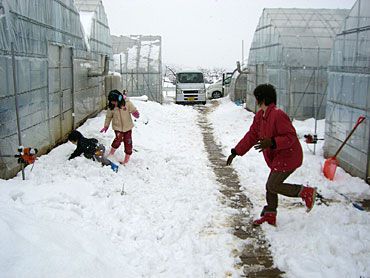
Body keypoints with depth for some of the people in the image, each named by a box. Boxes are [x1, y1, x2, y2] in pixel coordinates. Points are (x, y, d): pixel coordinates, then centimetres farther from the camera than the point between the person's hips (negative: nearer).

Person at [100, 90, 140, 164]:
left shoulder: (127, 103, -12)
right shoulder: (111, 107, -7)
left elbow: (134, 110, -3)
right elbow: (108, 117, 6)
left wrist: (136, 113, -25)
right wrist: (106, 126, 12)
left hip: (127, 126, 1)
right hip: (118, 127, -1)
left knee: (128, 142, 4)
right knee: (119, 139, -21)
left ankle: (126, 159, 18)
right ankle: (111, 154, 2)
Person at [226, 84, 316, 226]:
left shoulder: (278, 115, -25)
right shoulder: (260, 115, 5)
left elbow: (290, 137, -24)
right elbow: (251, 135, 10)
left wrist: (271, 143, -36)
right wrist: (235, 152, 7)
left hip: (288, 157, -9)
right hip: (278, 157, 9)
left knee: (272, 186, -10)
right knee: (270, 185, 13)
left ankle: (306, 192, 3)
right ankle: (270, 216, 27)